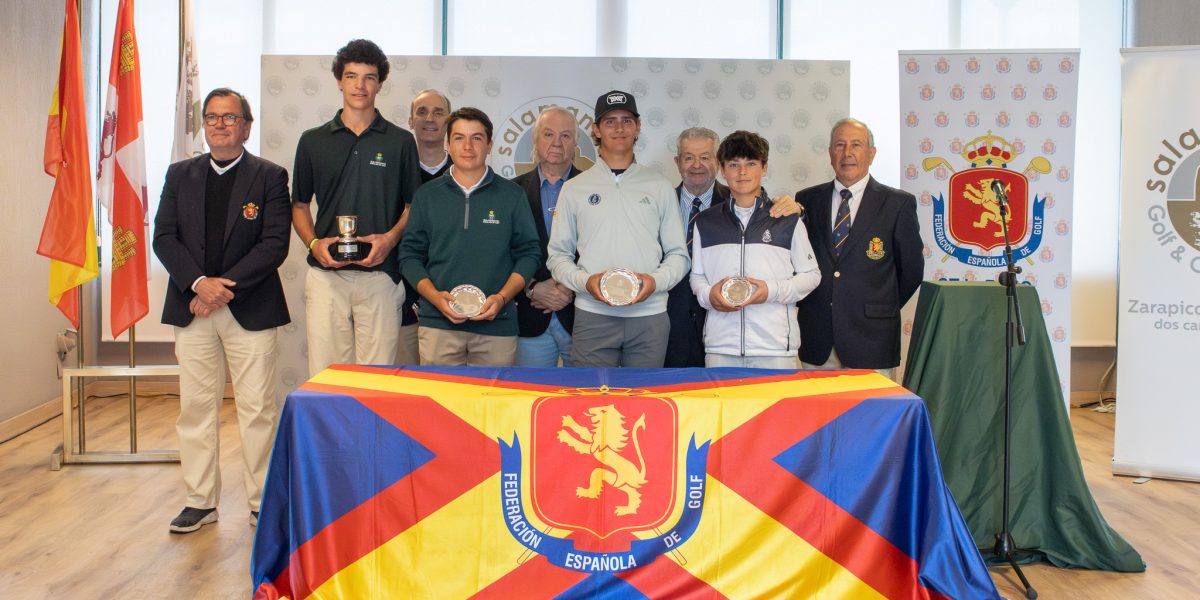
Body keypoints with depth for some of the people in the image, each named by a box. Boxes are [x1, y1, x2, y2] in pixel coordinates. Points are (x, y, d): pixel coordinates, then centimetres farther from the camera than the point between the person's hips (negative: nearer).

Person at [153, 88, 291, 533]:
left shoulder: (270, 177, 2)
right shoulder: (180, 174, 12)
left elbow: (275, 244, -7)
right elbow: (164, 237, 5)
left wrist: (226, 287, -14)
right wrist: (198, 283, -11)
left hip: (250, 308, -3)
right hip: (191, 307, 3)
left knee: (258, 408, 1)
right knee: (196, 407, 7)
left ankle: (262, 500, 12)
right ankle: (200, 501, 19)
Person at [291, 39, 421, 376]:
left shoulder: (400, 142, 7)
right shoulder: (313, 141, 11)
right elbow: (299, 204, 15)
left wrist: (390, 238, -9)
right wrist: (313, 243, -3)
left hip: (380, 273, -1)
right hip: (326, 274, 1)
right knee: (324, 373, 0)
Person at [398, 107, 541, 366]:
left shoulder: (512, 195, 7)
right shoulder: (427, 195, 10)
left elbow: (528, 253, 6)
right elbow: (410, 254, 9)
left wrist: (502, 297, -9)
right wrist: (435, 296, -7)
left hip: (497, 325, 0)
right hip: (438, 324, 1)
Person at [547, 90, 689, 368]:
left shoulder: (660, 186, 10)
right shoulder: (574, 188, 8)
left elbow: (678, 254, 10)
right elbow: (557, 255, 8)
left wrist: (656, 281, -9)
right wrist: (585, 281, -10)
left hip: (649, 315, 1)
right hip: (592, 315, 0)